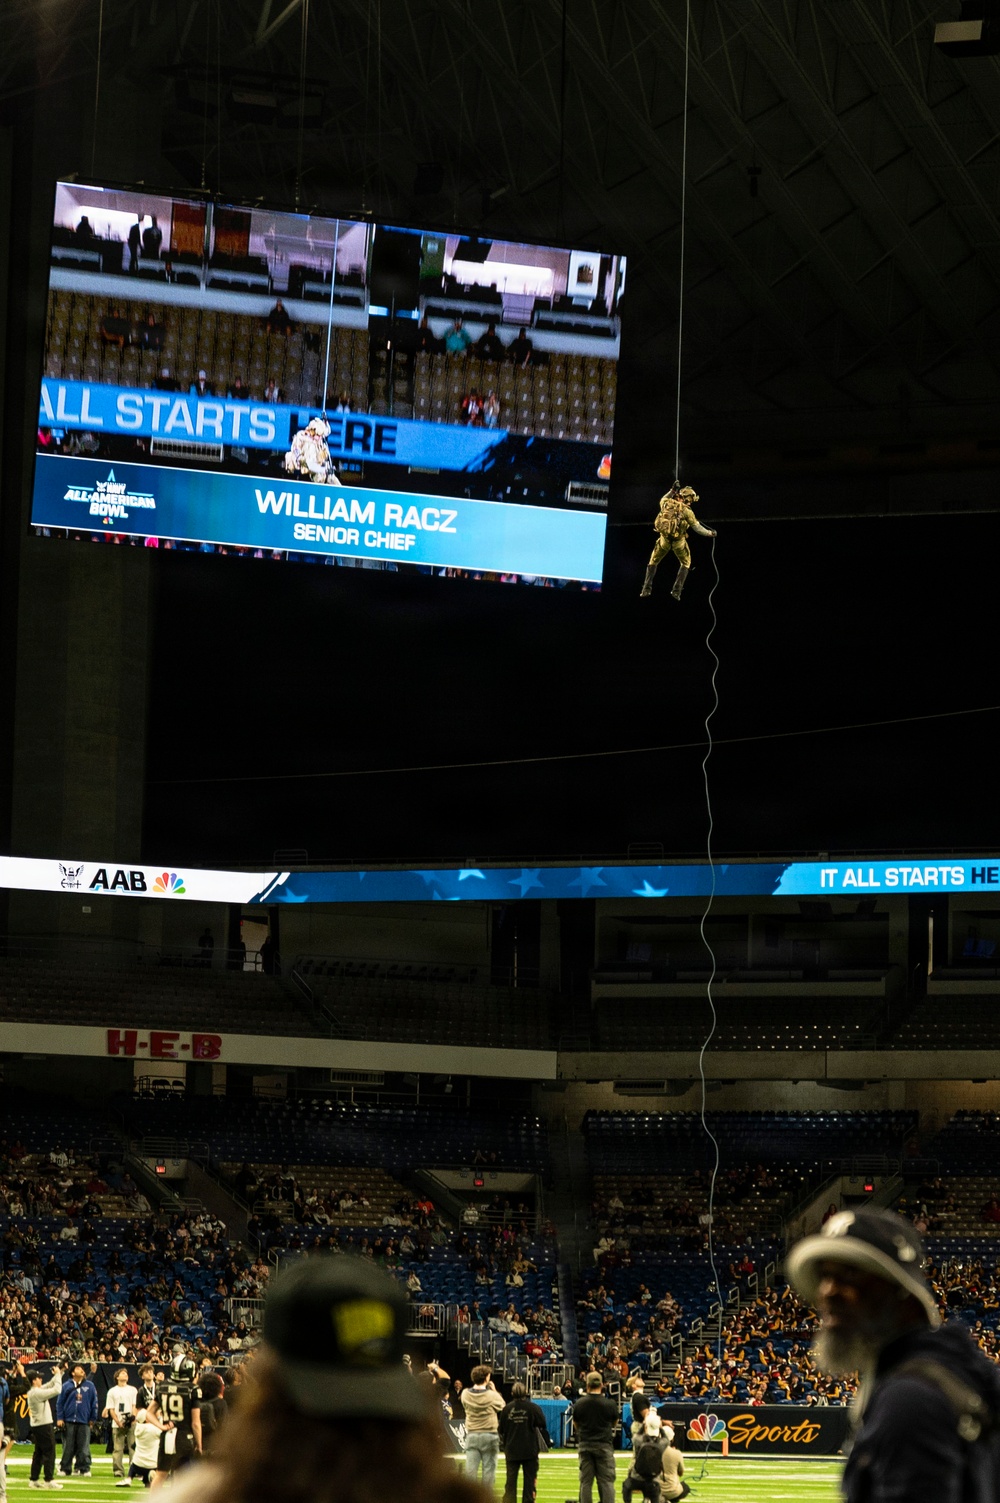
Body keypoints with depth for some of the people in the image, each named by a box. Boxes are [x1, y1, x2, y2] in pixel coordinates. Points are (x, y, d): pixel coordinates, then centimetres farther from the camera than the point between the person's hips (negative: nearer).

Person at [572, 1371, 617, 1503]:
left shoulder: (579, 1404, -3)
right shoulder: (610, 1404, -8)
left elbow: (576, 1425, 10)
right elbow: (615, 1423, 9)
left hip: (585, 1444, 2)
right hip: (604, 1445, -2)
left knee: (586, 1482, 6)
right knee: (607, 1481, 0)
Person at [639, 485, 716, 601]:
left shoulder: (667, 503, -1)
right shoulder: (687, 511, -13)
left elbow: (662, 500, 27)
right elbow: (697, 527, -11)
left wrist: (671, 491, 28)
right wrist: (710, 533, 2)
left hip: (664, 539, 3)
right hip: (679, 541, -3)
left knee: (653, 561, 22)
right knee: (685, 564, 19)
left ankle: (647, 589, 13)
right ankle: (676, 591, 7)